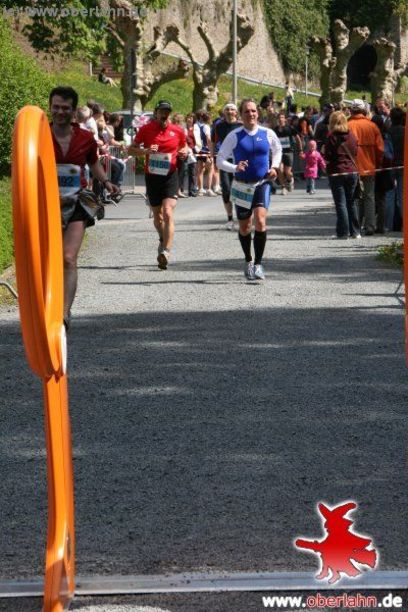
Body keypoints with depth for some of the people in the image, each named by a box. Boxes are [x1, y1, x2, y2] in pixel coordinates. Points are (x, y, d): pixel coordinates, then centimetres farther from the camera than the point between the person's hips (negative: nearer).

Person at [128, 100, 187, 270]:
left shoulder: (178, 131, 1)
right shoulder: (146, 129, -1)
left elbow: (183, 147, 18)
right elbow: (131, 149, 3)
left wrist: (184, 152, -6)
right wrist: (145, 150, -16)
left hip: (170, 177, -2)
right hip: (152, 177, 2)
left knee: (168, 214, -19)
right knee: (157, 215, 15)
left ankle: (165, 251, -26)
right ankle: (163, 240, 43)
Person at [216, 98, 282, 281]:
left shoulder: (268, 134, -1)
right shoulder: (234, 136, -6)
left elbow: (277, 150, 19)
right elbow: (220, 160, -5)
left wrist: (274, 167, 3)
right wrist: (235, 168, -23)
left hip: (262, 184, 0)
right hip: (242, 185, 0)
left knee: (260, 221, -21)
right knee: (244, 228, 11)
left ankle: (258, 264, -12)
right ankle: (248, 262, 35)